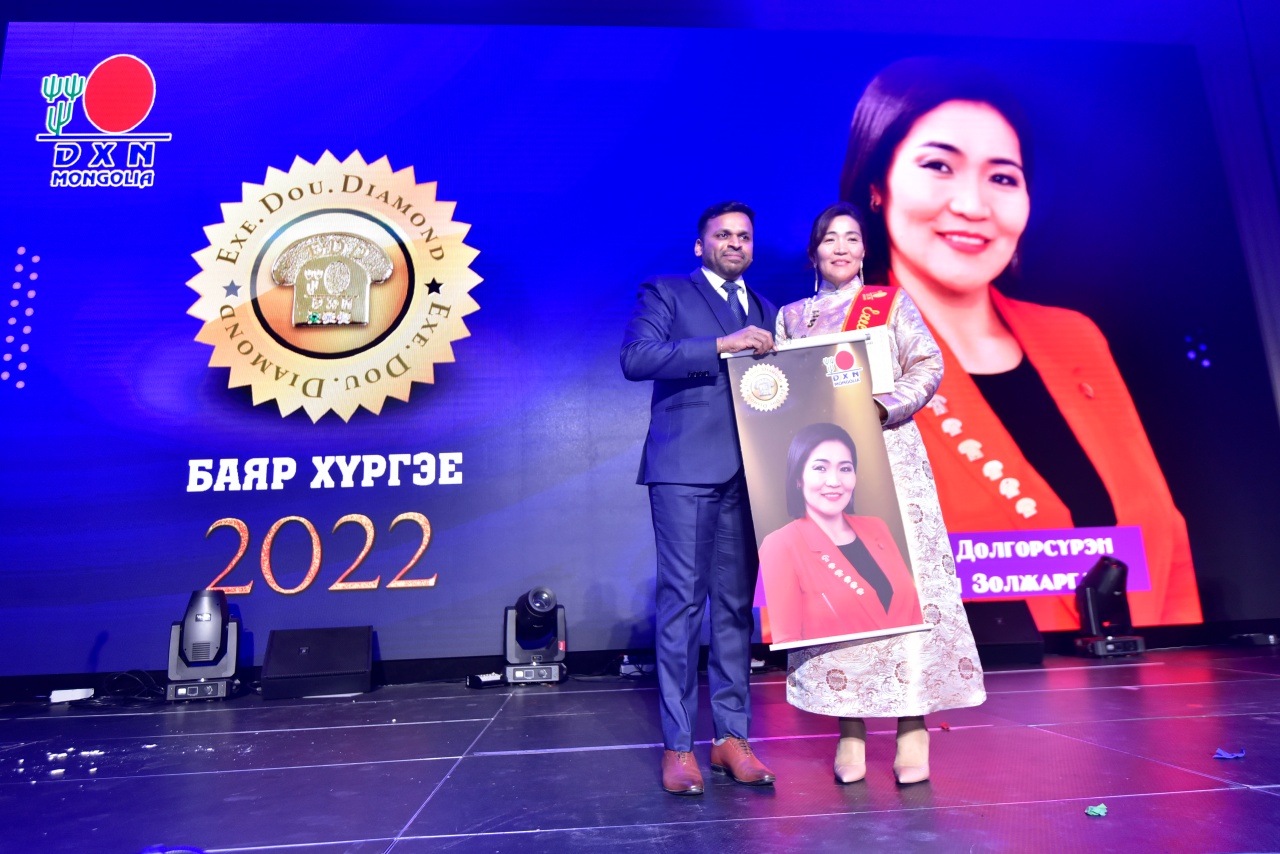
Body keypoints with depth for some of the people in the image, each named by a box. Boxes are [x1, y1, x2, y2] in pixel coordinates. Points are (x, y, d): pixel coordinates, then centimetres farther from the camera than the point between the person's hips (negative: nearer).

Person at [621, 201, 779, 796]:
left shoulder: (764, 310, 23)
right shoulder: (665, 293, 8)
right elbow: (635, 358, -10)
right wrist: (721, 345, -15)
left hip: (748, 472, 5)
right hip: (686, 467, -4)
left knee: (736, 604, 6)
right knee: (682, 601, -4)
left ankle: (731, 737, 16)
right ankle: (678, 746, 6)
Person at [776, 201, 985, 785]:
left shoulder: (891, 302, 12)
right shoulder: (791, 316, 17)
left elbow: (928, 366, 3)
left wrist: (884, 406, -14)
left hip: (888, 458, -1)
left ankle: (912, 728, 1)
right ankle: (850, 729, 6)